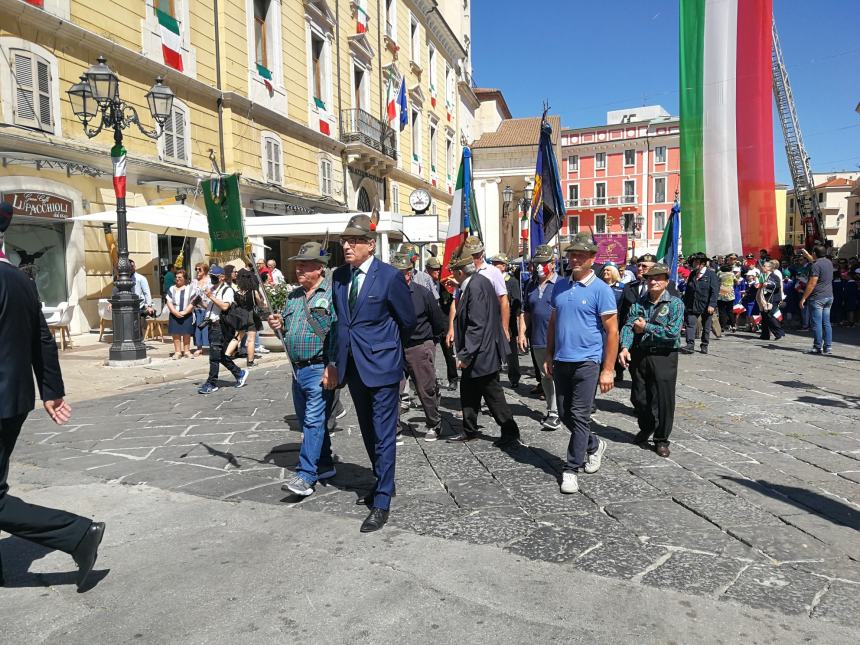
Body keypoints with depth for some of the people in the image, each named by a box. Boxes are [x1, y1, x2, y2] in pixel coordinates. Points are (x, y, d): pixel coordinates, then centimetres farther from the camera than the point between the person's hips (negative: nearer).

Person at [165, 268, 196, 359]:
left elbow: (192, 303, -4)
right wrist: (175, 312, -13)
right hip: (174, 315, 2)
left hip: (187, 316, -1)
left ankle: (186, 351, 12)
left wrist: (184, 312, -14)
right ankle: (177, 352, 7)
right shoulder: (172, 289, 8)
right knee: (176, 334, 2)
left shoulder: (190, 289, 2)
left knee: (186, 334, 4)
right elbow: (168, 302, 1)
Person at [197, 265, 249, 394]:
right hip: (212, 324, 9)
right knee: (221, 355, 11)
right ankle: (239, 374, 23)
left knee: (215, 356, -7)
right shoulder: (212, 289, 20)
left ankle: (211, 384, -1)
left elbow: (225, 306, -21)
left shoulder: (227, 290, -7)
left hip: (220, 326, -9)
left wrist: (211, 296, -18)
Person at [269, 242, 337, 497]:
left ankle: (306, 475, -5)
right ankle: (325, 466, 28)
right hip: (297, 369, 8)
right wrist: (278, 325, 1)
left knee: (314, 421, -8)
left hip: (320, 369, -8)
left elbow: (337, 332, -16)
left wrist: (332, 366, -21)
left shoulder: (331, 293, -9)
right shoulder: (293, 296, 15)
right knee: (309, 422, 15)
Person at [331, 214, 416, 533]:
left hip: (381, 365, -6)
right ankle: (383, 481, 37)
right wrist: (339, 356, 16)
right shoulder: (339, 276, 5)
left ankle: (382, 501, 8)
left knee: (383, 434, -1)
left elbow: (408, 320, -1)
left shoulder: (389, 276, -12)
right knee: (368, 432, 18)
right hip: (353, 365, 7)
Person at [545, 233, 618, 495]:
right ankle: (594, 445, 38)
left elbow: (612, 331, -9)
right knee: (565, 415, 14)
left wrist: (608, 370, -13)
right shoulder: (560, 286, 9)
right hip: (561, 362, 6)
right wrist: (549, 356, 12)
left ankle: (571, 470, 8)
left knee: (579, 417, -2)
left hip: (587, 362, -6)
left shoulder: (601, 290, -8)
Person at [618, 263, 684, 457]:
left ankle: (661, 439, 18)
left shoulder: (675, 303, -3)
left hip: (663, 356, -4)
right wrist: (625, 347, -19)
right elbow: (628, 326, -2)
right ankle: (645, 429, 40)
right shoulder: (639, 304, 9)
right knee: (638, 397, 14)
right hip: (639, 355, 4)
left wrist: (646, 327, -10)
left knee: (663, 399, 1)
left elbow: (672, 332, -15)